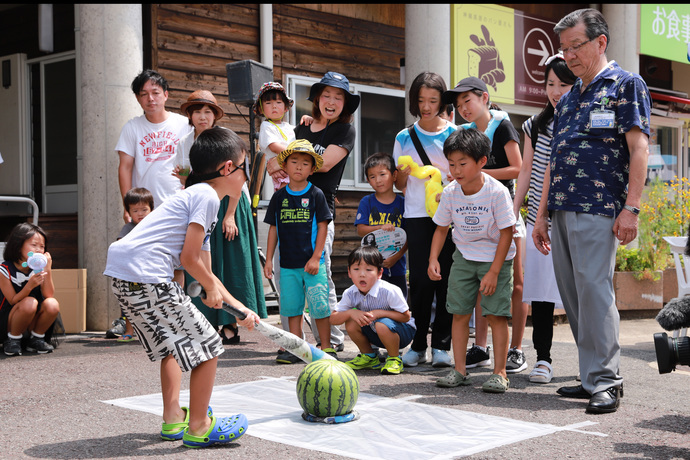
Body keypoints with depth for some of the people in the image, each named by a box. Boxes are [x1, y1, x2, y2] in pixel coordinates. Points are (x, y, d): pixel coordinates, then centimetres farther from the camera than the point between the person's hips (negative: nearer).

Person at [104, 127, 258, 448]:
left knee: (174, 342, 27)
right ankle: (198, 427, 10)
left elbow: (205, 271, 28)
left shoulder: (200, 196, 25)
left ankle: (173, 419, 33)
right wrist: (212, 288, 8)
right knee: (207, 346, -1)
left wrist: (240, 308, 27)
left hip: (122, 276, 11)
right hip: (145, 276, -11)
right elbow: (189, 258, -11)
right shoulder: (207, 196, -5)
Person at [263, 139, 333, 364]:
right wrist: (268, 259, 7)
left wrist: (316, 257, -9)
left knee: (319, 307, -3)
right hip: (287, 264, 3)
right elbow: (273, 229, 11)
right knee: (292, 307, 7)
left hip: (312, 263, -3)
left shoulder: (316, 195, 0)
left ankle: (326, 348, 9)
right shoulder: (279, 197, 8)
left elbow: (322, 227, -2)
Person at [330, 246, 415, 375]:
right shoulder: (350, 294, -13)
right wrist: (351, 313, -30)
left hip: (402, 332, -6)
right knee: (351, 321, -16)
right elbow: (333, 319, -10)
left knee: (382, 325, -36)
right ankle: (369, 357, 7)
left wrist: (379, 313, -31)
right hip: (375, 333, 6)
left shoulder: (389, 291, -28)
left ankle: (395, 359, -8)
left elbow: (406, 316, -22)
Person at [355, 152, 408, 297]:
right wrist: (381, 228, -22)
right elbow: (360, 230, -5)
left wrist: (395, 257, -14)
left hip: (396, 264, 0)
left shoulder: (402, 203, -1)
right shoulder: (366, 202, 2)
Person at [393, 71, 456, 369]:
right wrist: (403, 172, -7)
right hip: (417, 215, 1)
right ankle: (417, 344, 6)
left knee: (446, 278, -3)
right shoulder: (404, 138, 11)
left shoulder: (454, 134, 6)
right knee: (420, 279, -4)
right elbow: (400, 184, 15)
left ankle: (441, 345, 6)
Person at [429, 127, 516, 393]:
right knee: (459, 313, 2)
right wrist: (433, 259, -11)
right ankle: (459, 370, 11)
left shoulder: (497, 192, -21)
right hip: (464, 257, 4)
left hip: (496, 258, -4)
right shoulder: (450, 193, -8)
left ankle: (499, 373, 2)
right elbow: (441, 228, 4)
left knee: (496, 314, -7)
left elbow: (506, 232, -16)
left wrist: (493, 272, -17)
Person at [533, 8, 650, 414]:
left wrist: (631, 209, -16)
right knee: (573, 296, 7)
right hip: (561, 211, 8)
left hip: (598, 209, -7)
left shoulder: (626, 85, 1)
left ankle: (605, 380, -6)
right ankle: (592, 378, 14)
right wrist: (542, 214, 18)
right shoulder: (568, 100, 22)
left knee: (594, 289, -12)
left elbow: (639, 148, -8)